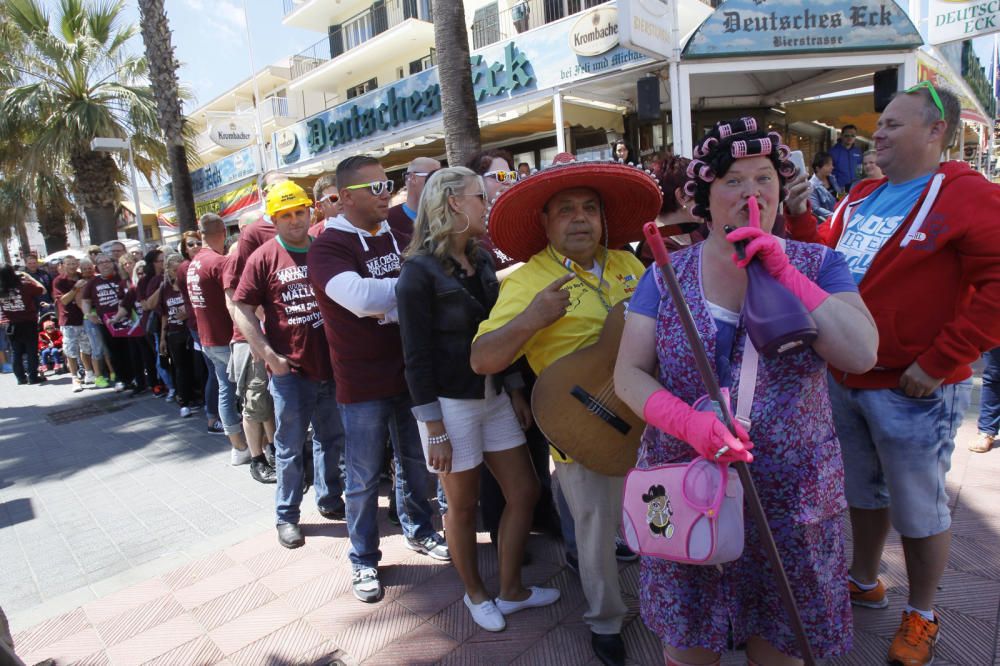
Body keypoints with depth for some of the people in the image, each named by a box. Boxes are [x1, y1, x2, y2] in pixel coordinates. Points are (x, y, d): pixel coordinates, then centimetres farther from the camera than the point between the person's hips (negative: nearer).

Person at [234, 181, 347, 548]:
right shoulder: (264, 258, -4)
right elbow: (241, 308, -5)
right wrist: (269, 355, -13)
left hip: (330, 364, 4)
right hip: (290, 369, -3)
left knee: (331, 438, 16)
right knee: (290, 446, 7)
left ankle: (330, 500, 35)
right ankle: (287, 517, 23)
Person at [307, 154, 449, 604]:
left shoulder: (397, 237, 7)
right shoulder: (327, 247, -12)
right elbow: (359, 297, -30)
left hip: (410, 373, 6)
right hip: (363, 384, -5)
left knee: (417, 464, 20)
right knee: (364, 478, 9)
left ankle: (418, 532, 41)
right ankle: (363, 560, 28)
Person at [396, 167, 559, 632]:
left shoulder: (483, 260, 7)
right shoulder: (419, 271, -13)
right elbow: (417, 357, -14)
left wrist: (517, 391, 12)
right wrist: (434, 429, -15)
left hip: (493, 396, 7)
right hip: (450, 403, -7)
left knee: (524, 491, 12)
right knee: (463, 506, 9)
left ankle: (511, 590, 31)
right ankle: (475, 593, 35)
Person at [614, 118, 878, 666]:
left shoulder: (817, 265, 1)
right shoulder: (666, 275, -1)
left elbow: (862, 355, -14)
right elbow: (629, 373, -6)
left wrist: (783, 271, -18)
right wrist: (687, 421, -24)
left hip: (788, 494, 1)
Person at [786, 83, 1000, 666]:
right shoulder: (862, 197, 10)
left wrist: (941, 361, -22)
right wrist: (801, 216, 0)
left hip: (913, 390, -6)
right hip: (845, 379, 7)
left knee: (920, 509, 11)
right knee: (863, 491, 23)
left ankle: (921, 616, 34)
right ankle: (864, 581, 45)